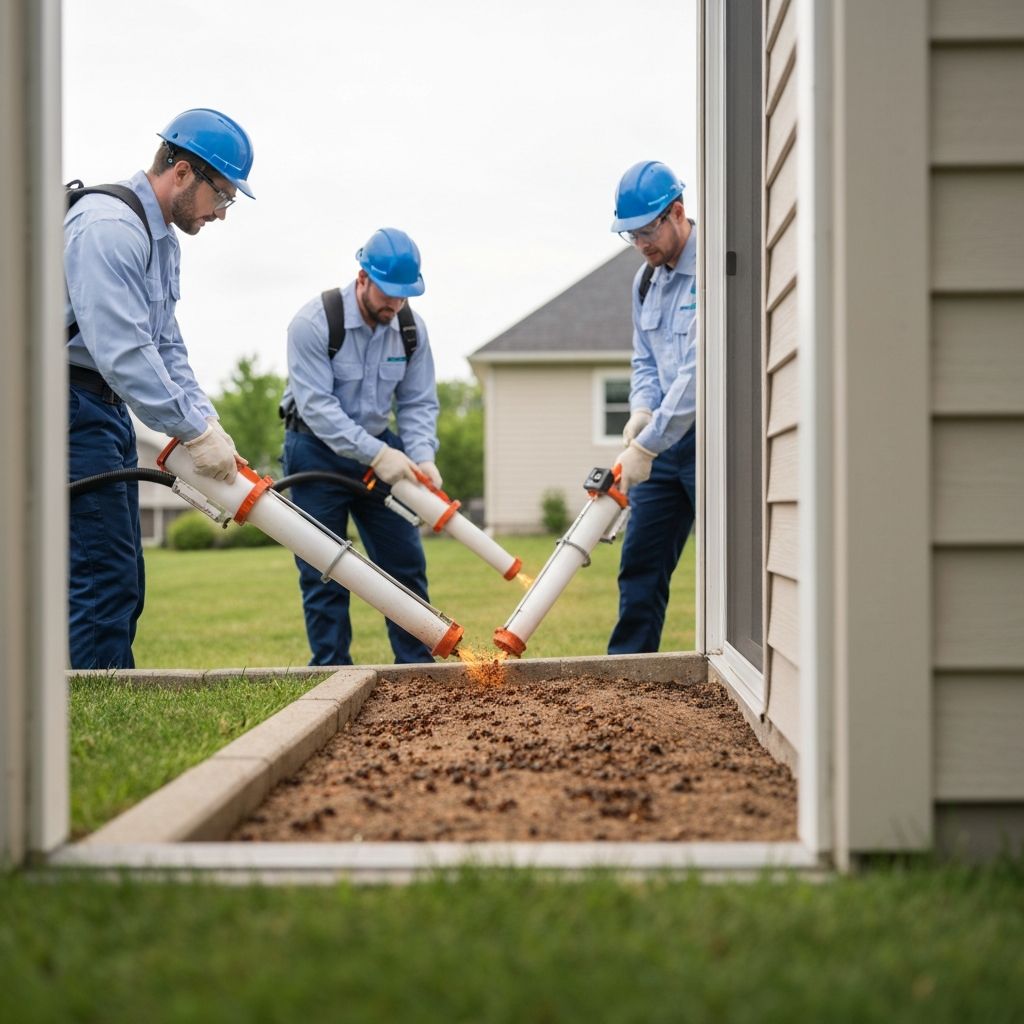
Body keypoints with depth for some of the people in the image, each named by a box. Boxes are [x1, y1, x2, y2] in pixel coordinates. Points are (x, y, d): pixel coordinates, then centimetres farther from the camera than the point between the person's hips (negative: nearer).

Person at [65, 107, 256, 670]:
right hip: (69, 406, -11)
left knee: (122, 582, 11)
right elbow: (121, 351, -26)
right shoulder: (109, 227, -19)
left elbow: (166, 348, 19)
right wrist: (196, 432, -22)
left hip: (105, 410, 11)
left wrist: (208, 423, 5)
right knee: (104, 578, -12)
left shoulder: (162, 239, 16)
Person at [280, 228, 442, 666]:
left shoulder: (411, 328, -5)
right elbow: (316, 405, -26)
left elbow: (418, 403, -1)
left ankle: (419, 669, 13)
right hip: (317, 449, -5)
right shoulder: (314, 322, -21)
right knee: (323, 572, -2)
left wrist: (423, 457, -20)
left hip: (378, 447, 5)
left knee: (405, 563, 5)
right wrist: (376, 454, -34)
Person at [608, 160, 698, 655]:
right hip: (666, 436, 8)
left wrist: (646, 446, -24)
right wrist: (642, 411, -4)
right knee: (641, 561, 8)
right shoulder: (647, 279, 11)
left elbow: (701, 371, -24)